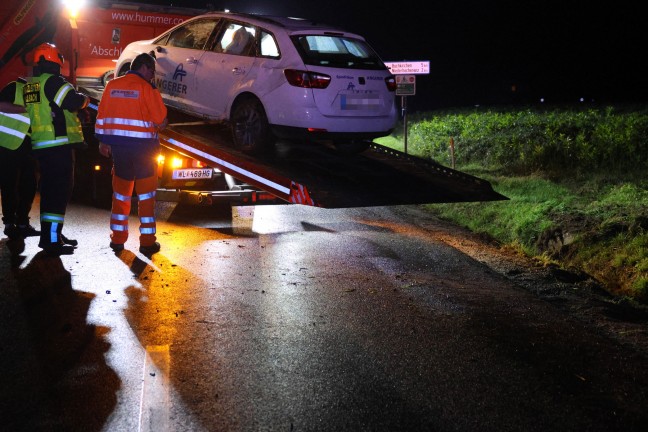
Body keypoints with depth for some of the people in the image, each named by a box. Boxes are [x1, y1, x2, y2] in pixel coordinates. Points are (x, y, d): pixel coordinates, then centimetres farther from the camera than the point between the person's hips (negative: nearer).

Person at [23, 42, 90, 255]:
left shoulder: (28, 86, 15)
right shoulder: (53, 81, -12)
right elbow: (73, 101, -20)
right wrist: (84, 99, 1)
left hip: (40, 145, 9)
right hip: (59, 144, -9)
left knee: (50, 190, 16)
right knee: (60, 190, -8)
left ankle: (50, 235, 25)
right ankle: (52, 239, -11)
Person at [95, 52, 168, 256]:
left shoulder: (112, 85, 6)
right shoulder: (147, 88, -9)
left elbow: (102, 115, 8)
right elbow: (161, 120, -9)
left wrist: (103, 141, 15)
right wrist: (158, 126, 13)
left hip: (118, 146, 5)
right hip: (142, 145, -4)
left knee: (120, 192, 15)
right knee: (146, 194, 4)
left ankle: (118, 238, 19)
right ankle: (147, 241, 5)